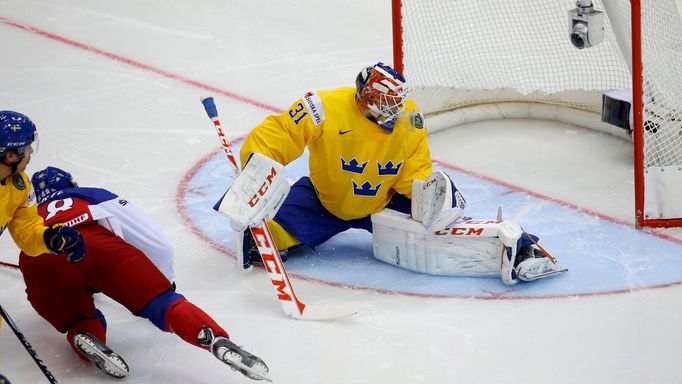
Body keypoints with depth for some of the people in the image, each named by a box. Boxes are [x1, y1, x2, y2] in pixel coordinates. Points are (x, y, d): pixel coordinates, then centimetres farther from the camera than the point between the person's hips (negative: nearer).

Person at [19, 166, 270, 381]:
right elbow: (156, 243, 33)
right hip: (94, 244, -2)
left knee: (81, 321, 24)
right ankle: (217, 340, -29)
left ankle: (86, 337, -12)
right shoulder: (96, 197, 38)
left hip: (38, 266, 2)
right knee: (159, 301, -4)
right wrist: (165, 282, 48)